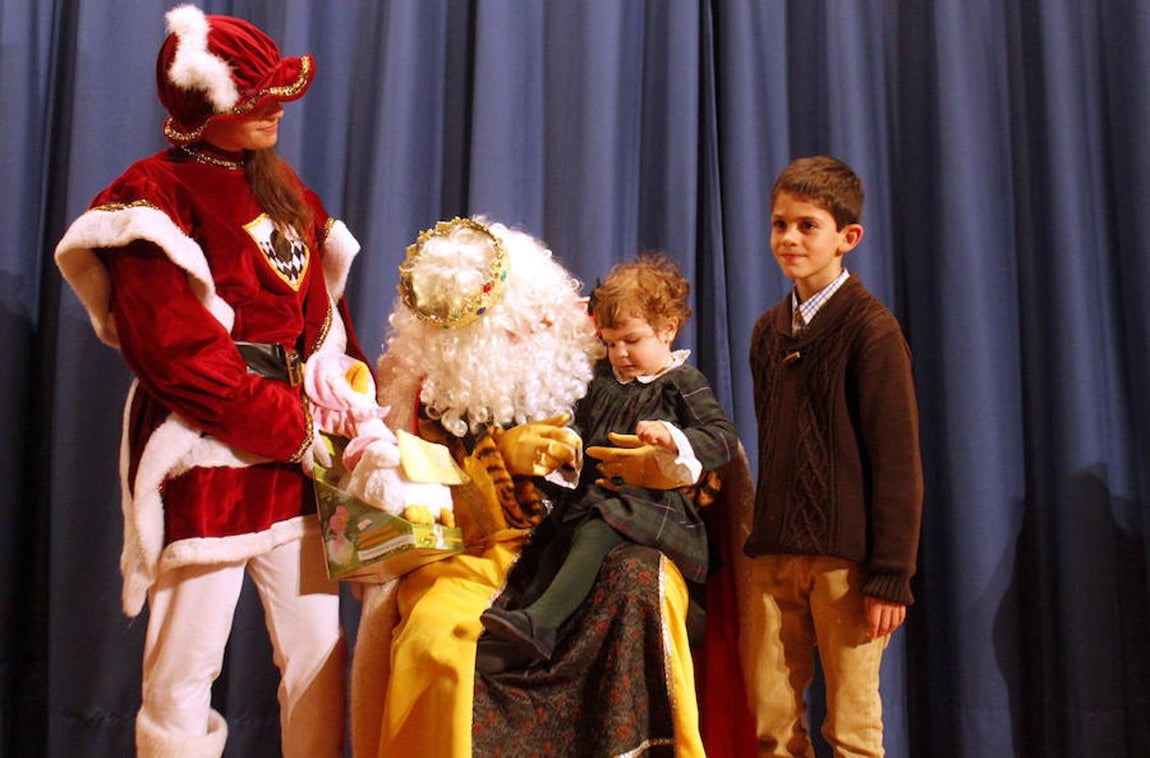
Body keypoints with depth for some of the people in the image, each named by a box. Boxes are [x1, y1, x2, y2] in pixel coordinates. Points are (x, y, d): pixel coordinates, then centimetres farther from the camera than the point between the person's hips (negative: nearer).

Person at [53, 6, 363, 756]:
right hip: (207, 457, -6)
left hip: (297, 454, 7)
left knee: (320, 651, 10)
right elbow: (178, 351, -16)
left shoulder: (283, 187, 15)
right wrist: (296, 428, -15)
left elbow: (324, 309, 15)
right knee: (185, 671, 1)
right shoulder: (154, 197, -7)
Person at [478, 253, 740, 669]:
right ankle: (525, 642, -16)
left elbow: (724, 438, -6)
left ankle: (539, 620, -42)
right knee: (556, 546, -12)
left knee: (595, 533, -31)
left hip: (651, 499, -7)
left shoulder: (684, 382, 1)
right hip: (595, 494, 7)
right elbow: (581, 428, 31)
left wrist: (673, 436, -22)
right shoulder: (602, 377, 20)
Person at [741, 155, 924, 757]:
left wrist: (891, 573, -12)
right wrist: (761, 540, 13)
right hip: (775, 554, 5)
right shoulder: (768, 330, 12)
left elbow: (897, 459, -9)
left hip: (846, 558, -5)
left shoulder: (870, 329, -7)